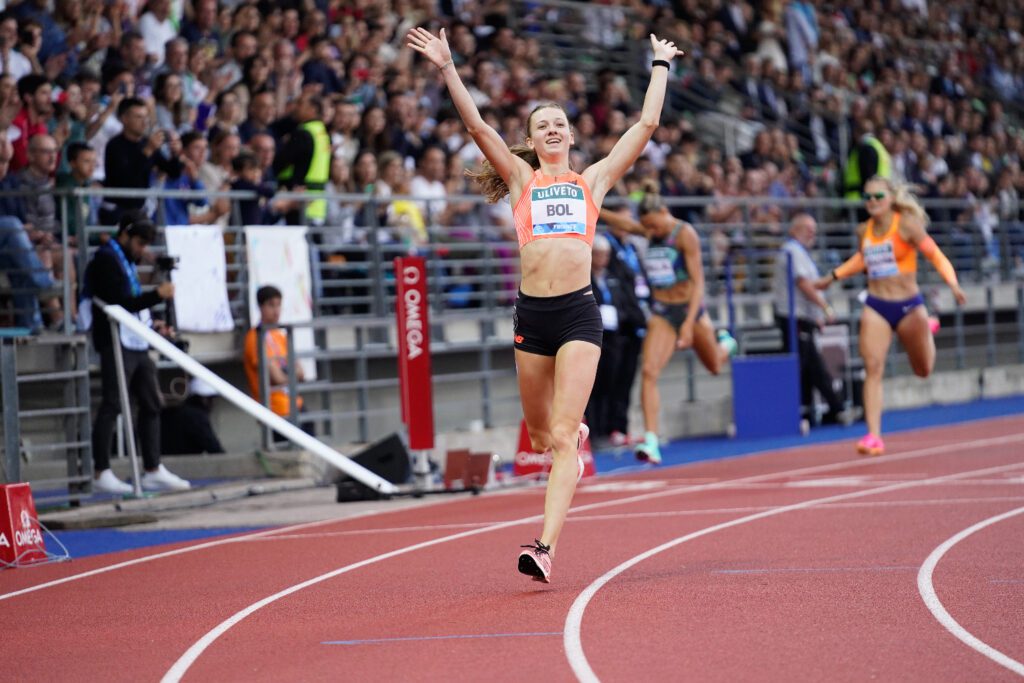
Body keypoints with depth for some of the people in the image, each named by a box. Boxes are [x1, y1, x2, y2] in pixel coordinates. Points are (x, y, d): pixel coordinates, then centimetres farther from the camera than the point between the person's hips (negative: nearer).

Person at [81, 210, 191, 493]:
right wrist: (157, 295, -18)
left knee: (151, 404, 8)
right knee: (111, 406, -8)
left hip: (136, 344, 10)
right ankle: (101, 473, -6)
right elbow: (120, 303, -19)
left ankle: (153, 471, 11)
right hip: (116, 343, -10)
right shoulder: (106, 260, -9)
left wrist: (152, 324, 12)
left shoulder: (125, 261, 21)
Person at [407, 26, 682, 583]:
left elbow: (646, 125, 17)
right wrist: (447, 69, -2)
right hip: (531, 311, 2)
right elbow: (477, 126, 5)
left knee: (561, 437, -11)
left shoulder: (593, 179, 15)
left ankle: (546, 546, -18)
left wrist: (660, 68, 24)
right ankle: (575, 435, 50)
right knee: (542, 437, 13)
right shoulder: (520, 178, 14)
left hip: (578, 311, -2)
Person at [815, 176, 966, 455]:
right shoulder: (864, 230, 4)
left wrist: (953, 284, -29)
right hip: (876, 308, 3)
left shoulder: (907, 225, -11)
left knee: (923, 370, 14)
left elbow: (935, 255, -15)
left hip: (908, 306, -3)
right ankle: (874, 435, -18)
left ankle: (927, 331, 49)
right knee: (873, 369, -16)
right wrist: (832, 277, 25)